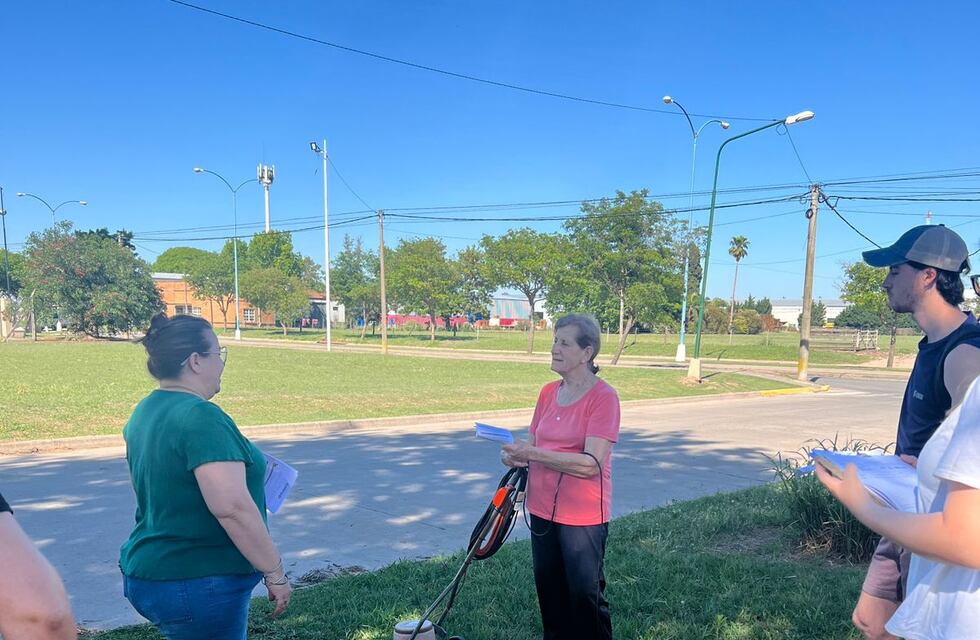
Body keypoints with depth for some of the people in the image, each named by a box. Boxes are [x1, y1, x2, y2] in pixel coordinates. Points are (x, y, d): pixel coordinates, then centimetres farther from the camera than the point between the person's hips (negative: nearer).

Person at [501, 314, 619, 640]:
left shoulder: (603, 397, -17)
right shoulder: (548, 392, 4)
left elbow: (591, 464, -24)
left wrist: (533, 454, -27)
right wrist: (518, 456, -9)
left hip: (583, 516, -7)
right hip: (543, 509, 7)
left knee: (585, 594, 5)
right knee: (549, 589, 19)